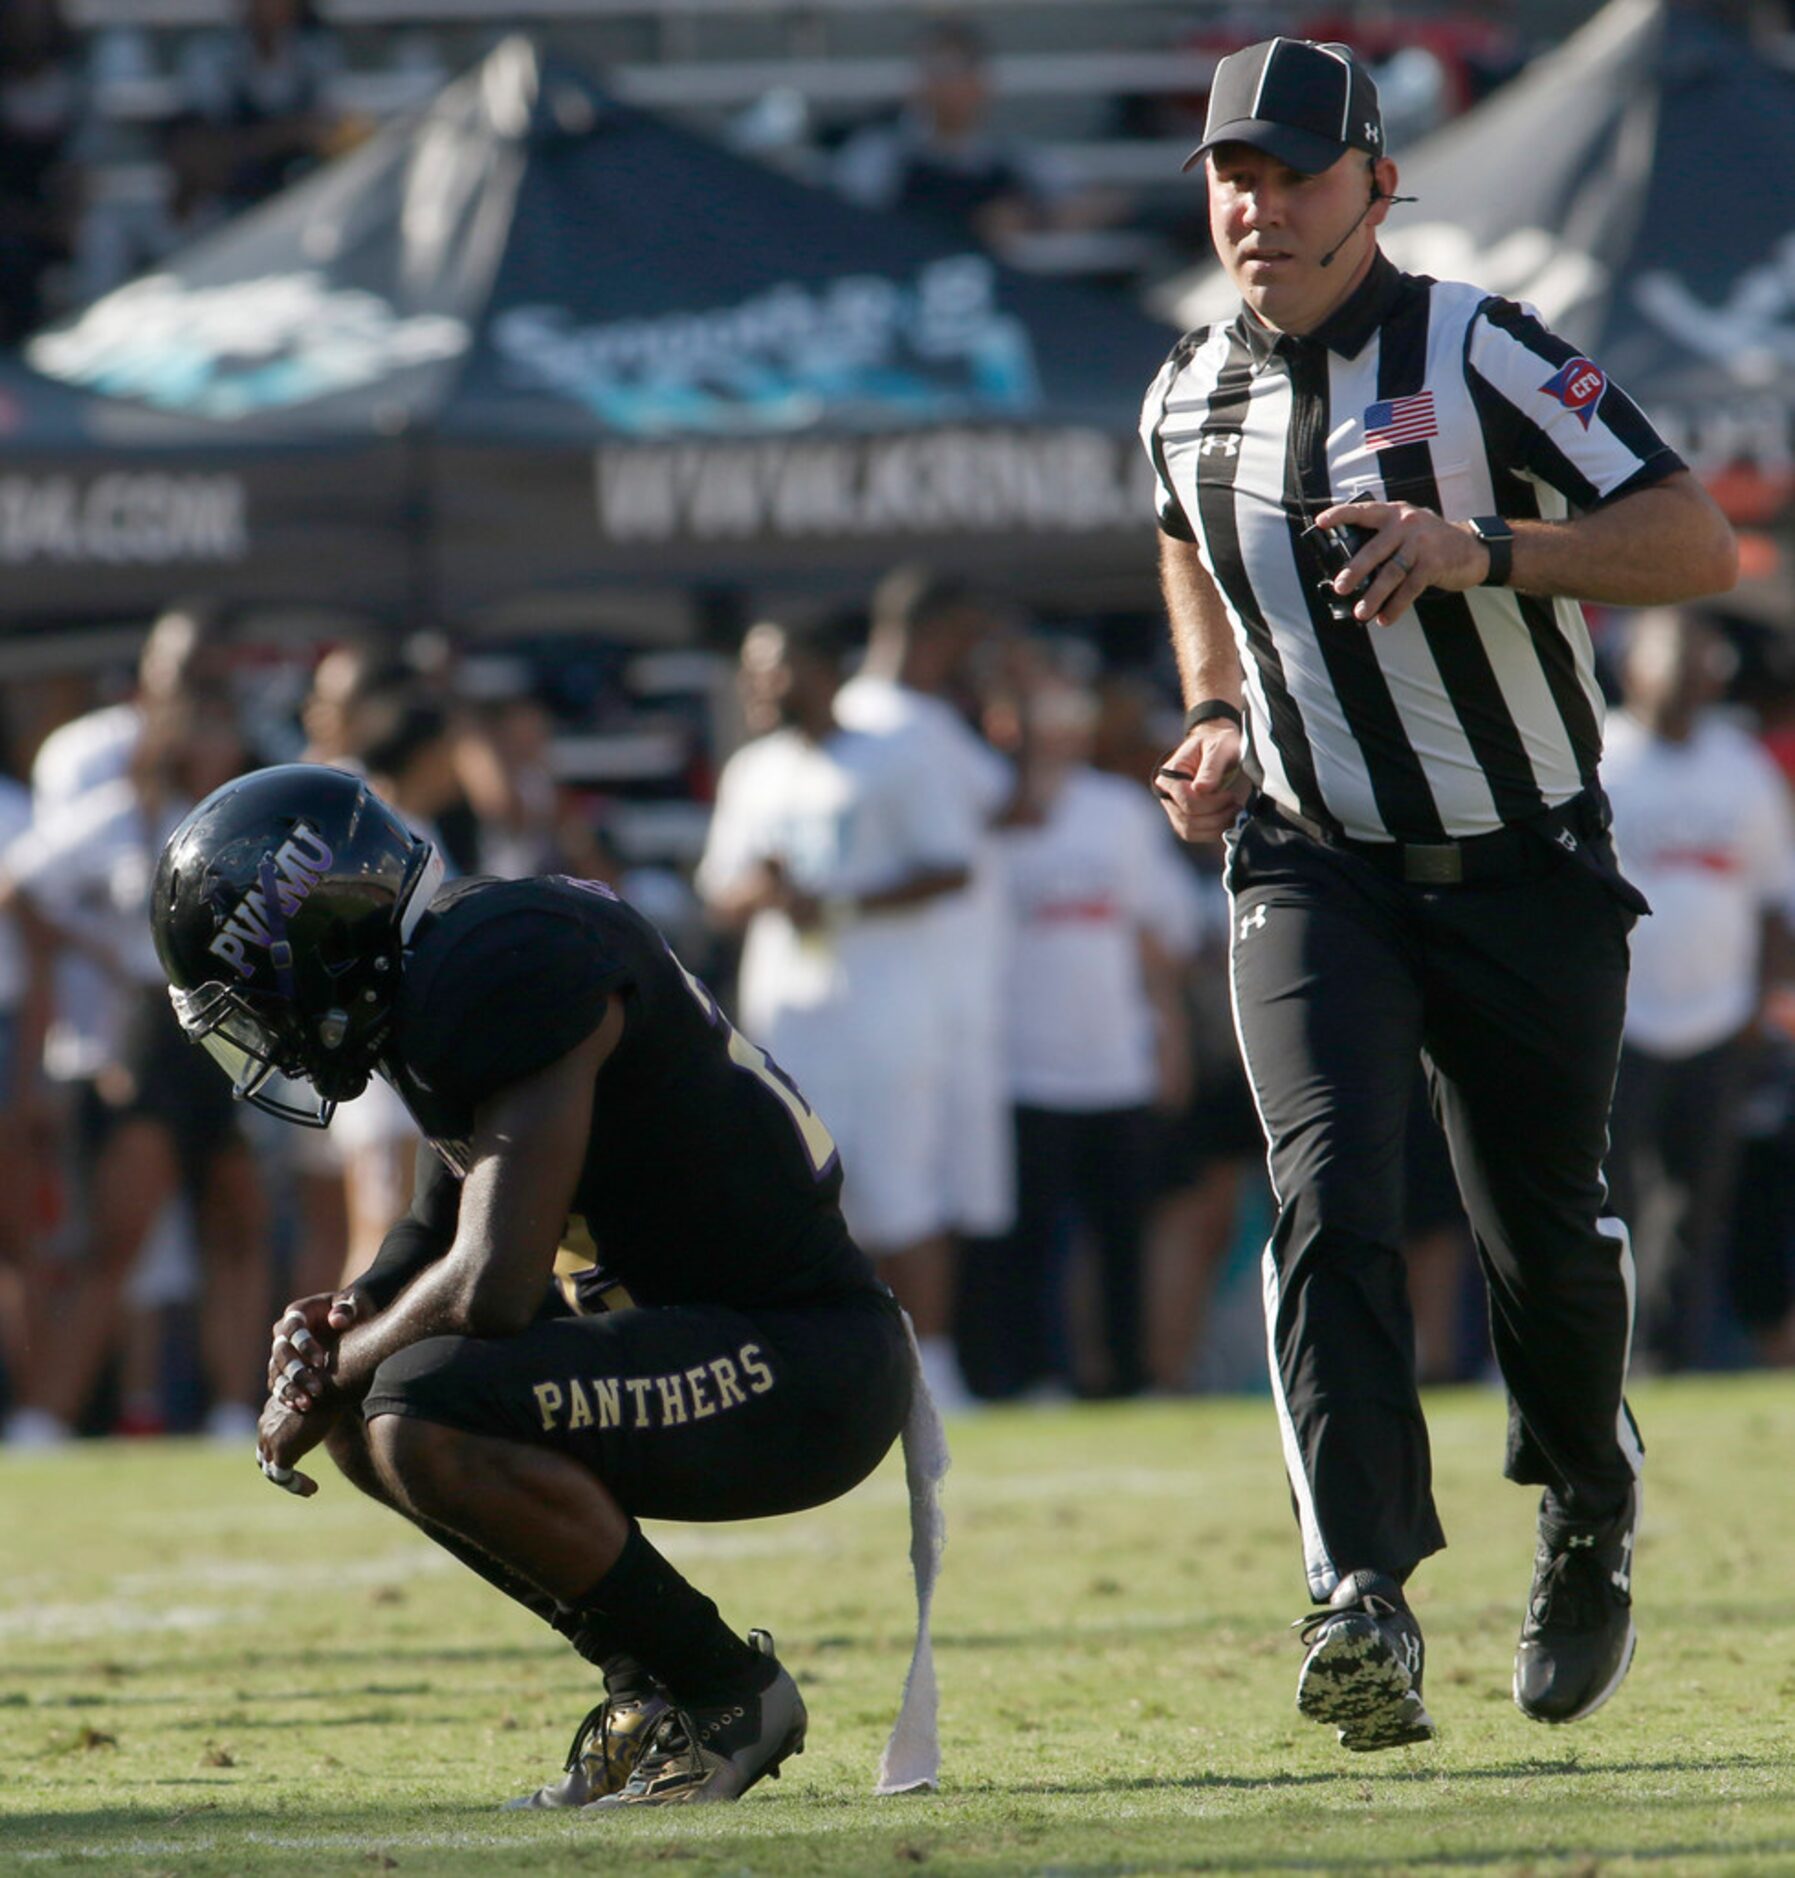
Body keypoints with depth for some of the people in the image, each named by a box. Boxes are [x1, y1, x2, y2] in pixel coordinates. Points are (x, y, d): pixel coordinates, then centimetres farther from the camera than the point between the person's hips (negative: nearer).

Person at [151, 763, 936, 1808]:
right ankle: (651, 1682, 11)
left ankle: (723, 1692, -11)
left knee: (422, 1417, -26)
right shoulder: (443, 978, 11)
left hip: (808, 1370, -10)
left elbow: (493, 1286, -26)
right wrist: (342, 1325, 3)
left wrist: (330, 1374, -10)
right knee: (363, 1416, 10)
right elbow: (437, 1246, 24)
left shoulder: (514, 967, -20)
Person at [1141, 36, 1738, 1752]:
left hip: (1526, 874, -2)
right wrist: (1216, 726, 11)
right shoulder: (1185, 405, 4)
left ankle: (1589, 1523, 37)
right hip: (1314, 874, 2)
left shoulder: (1482, 356, -13)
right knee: (1330, 1201, -19)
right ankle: (1365, 1607, -27)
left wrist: (1482, 552, -32)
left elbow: (1695, 545, -19)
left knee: (1544, 1241, 6)